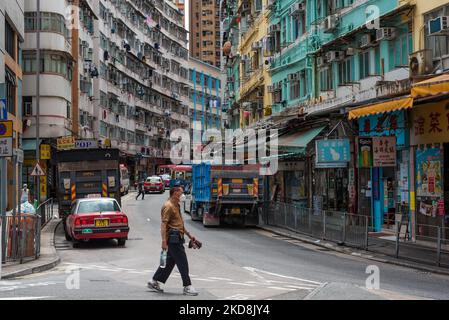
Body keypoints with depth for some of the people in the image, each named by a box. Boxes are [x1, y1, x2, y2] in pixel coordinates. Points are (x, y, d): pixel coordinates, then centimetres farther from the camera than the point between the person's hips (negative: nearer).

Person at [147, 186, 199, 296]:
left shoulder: (176, 206, 19)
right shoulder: (168, 206, -14)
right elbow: (163, 224, -19)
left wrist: (189, 235, 27)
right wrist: (164, 241, -25)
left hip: (177, 238, 10)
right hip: (173, 238, -10)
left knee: (170, 261, 14)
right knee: (182, 263, -6)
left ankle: (154, 282, 20)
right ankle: (187, 287, 0)